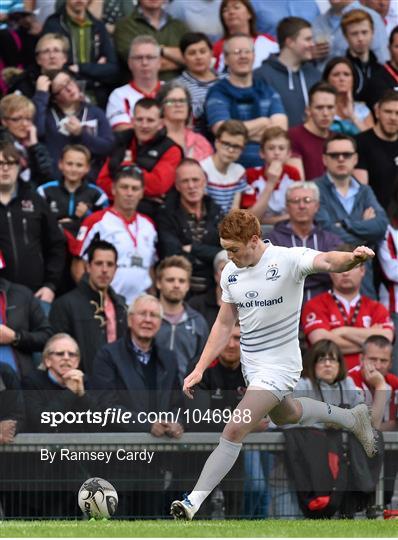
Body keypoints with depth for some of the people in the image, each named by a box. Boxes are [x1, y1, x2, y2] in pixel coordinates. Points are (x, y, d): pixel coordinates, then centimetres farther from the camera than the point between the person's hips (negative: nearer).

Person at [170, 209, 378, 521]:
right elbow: (224, 324, 9)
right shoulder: (230, 273, -1)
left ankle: (193, 503, -12)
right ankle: (354, 418, 55)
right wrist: (200, 369, 4)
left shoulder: (288, 260, -22)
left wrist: (352, 258, -64)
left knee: (234, 431, -17)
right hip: (252, 365, 8)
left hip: (279, 366, -8)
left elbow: (327, 261, -41)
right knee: (285, 415, 32)